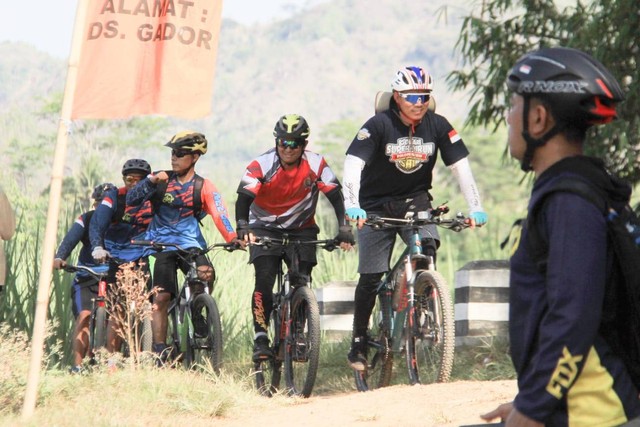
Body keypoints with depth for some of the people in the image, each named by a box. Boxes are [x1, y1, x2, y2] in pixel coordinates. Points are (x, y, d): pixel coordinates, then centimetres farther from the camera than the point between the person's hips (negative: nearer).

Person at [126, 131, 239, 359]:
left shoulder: (203, 187, 0)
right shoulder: (161, 180, 2)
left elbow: (219, 215, -14)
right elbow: (132, 199, -9)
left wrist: (233, 237, -32)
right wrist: (151, 182, -26)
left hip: (191, 245, 0)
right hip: (164, 246, 0)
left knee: (207, 274, -29)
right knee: (161, 297, -10)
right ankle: (159, 351, -2)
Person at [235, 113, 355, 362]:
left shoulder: (315, 165, -14)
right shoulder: (261, 165, -19)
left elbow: (335, 196, -15)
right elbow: (244, 199, -27)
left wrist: (344, 229, -27)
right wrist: (243, 228, -45)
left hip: (302, 229, 2)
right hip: (265, 228, -2)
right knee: (264, 281, -18)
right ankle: (260, 339, -14)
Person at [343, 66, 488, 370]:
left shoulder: (438, 126, -9)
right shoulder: (379, 125, -18)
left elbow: (460, 166, -9)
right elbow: (353, 165, -27)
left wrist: (475, 207, -20)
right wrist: (351, 206, -41)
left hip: (415, 201, 2)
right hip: (376, 206, -2)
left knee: (428, 245, -26)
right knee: (370, 277, -4)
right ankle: (359, 343, 10)